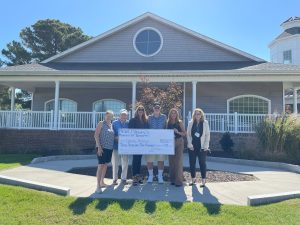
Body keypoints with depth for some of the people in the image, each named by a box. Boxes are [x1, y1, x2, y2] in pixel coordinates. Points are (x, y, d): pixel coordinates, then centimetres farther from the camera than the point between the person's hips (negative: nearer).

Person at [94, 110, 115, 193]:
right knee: (101, 165, -9)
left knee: (105, 165, 14)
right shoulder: (101, 123, -4)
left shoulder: (111, 125, 13)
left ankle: (102, 182, 27)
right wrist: (99, 147, -17)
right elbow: (96, 135, -10)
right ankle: (98, 186, -6)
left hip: (109, 148, 7)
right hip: (102, 148, -7)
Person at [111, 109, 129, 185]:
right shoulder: (114, 123, 2)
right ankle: (115, 179, 17)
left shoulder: (128, 123, 6)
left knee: (125, 163, 6)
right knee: (115, 164, 5)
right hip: (116, 146, -1)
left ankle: (123, 178, 19)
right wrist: (116, 138, -15)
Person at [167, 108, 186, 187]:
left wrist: (178, 132, -17)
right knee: (171, 161, 5)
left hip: (179, 142, -3)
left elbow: (184, 133, -1)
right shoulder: (168, 123, 10)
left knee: (178, 161, -8)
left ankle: (179, 181, -3)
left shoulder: (180, 122, 1)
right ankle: (173, 179, 15)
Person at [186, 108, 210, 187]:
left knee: (202, 163, 1)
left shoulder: (205, 123, 1)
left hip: (202, 146, -2)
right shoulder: (190, 123, 6)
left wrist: (206, 146, -8)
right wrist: (190, 144, -5)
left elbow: (207, 135, -1)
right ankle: (193, 179, 20)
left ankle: (203, 180, 10)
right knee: (192, 163, 7)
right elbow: (188, 134, 6)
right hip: (192, 146, 2)